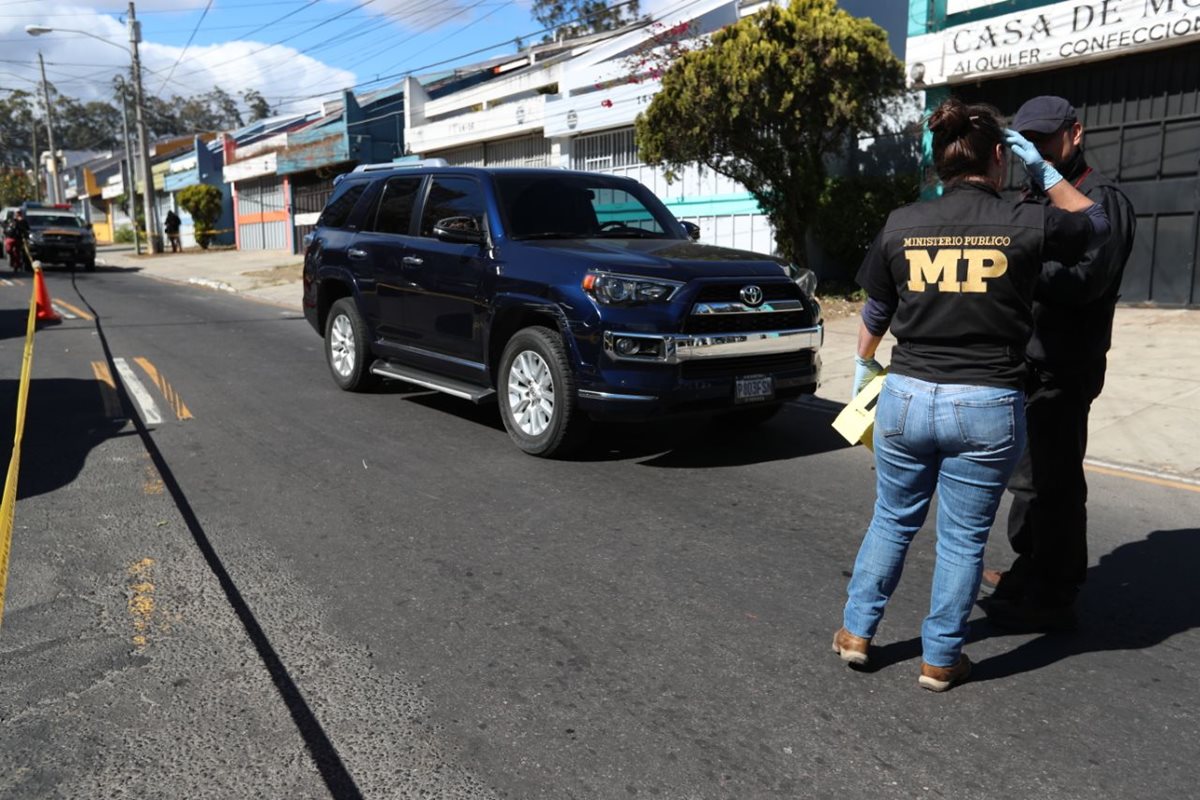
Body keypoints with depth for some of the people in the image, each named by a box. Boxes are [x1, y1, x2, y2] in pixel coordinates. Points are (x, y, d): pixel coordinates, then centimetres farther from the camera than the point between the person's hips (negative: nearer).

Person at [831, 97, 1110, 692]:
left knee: (892, 521, 20)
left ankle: (856, 633, 29)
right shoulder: (1028, 224, -6)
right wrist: (1042, 169, 19)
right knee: (963, 539, 12)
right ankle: (940, 660, 25)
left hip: (907, 396, 2)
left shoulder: (901, 225, -1)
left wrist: (864, 364, 27)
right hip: (988, 406, -2)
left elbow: (875, 312, 10)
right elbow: (1094, 223, 17)